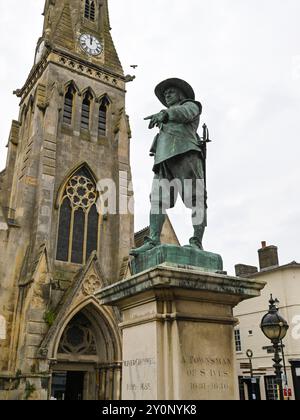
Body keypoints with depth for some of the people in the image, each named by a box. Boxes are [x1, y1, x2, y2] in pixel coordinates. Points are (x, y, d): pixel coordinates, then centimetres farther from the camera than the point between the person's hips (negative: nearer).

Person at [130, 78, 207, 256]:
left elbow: (184, 113, -5)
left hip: (185, 154, -6)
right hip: (165, 158, 6)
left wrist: (164, 113, -24)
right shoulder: (167, 121, 42)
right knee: (157, 199, -13)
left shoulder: (190, 104, 20)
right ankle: (154, 241, -24)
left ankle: (197, 243, -23)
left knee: (195, 198, -16)